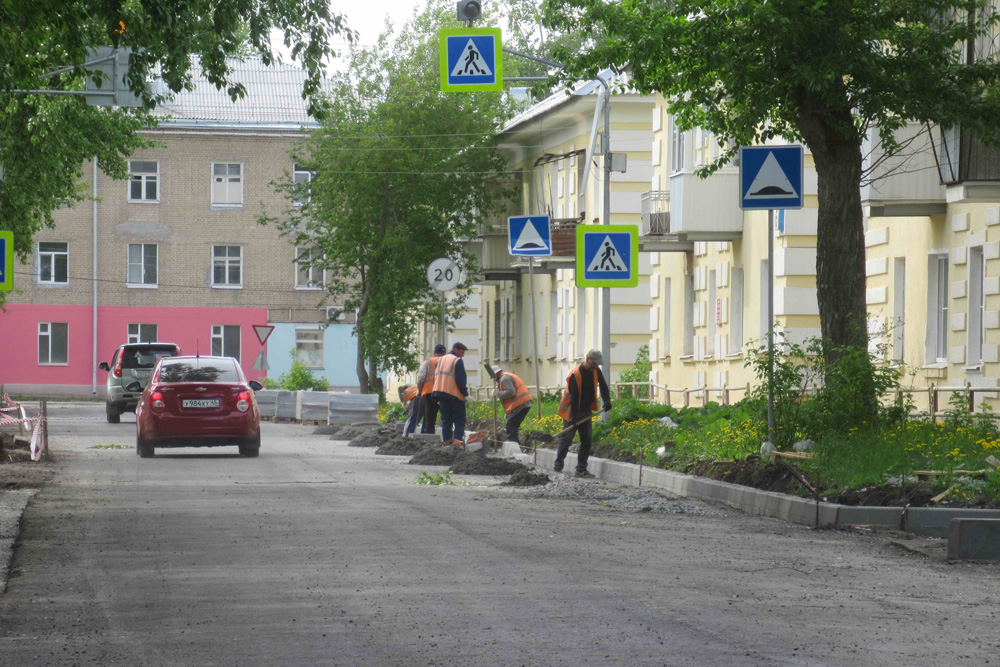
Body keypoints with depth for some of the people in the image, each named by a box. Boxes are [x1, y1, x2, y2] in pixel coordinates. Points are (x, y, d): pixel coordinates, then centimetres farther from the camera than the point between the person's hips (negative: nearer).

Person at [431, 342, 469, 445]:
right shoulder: (458, 361, -8)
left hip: (441, 393, 6)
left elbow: (436, 378, 17)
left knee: (445, 420, 9)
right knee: (459, 420, -3)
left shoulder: (441, 360, 15)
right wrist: (465, 394, -8)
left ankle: (447, 440, 3)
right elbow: (460, 380, -15)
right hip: (455, 395, -6)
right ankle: (457, 439, -16)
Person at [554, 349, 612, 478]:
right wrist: (574, 416, -25)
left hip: (586, 412, 6)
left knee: (587, 440, 1)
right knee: (566, 438, -3)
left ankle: (581, 469, 6)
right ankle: (558, 466, 10)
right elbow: (574, 397, -23)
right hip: (572, 412, -6)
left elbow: (603, 386, 11)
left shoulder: (596, 372, 1)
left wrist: (607, 401, -6)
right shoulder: (575, 375, -20)